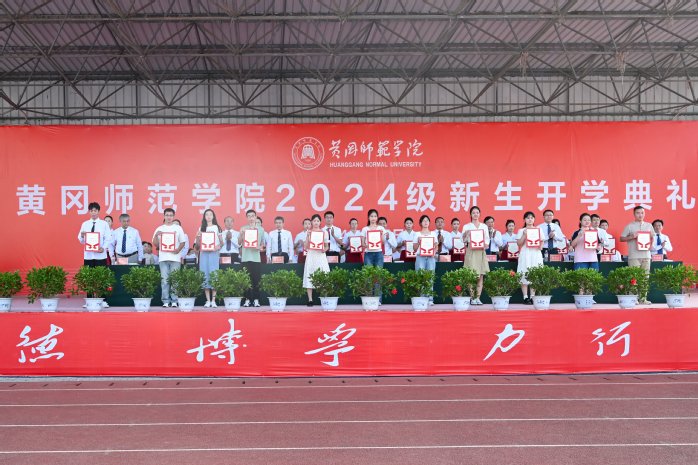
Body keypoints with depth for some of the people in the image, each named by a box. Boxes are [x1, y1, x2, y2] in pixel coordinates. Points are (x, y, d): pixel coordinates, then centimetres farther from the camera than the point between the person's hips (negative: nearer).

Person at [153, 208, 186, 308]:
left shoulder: (178, 228, 9)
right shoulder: (159, 229, 12)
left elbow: (183, 242, 8)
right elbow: (155, 244, 10)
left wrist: (178, 250, -10)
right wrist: (156, 235, -8)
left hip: (175, 258, -1)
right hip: (163, 258, 1)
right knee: (164, 280, -1)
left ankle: (174, 301, 1)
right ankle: (165, 301, 2)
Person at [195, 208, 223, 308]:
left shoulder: (217, 227, 8)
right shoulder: (201, 228, 12)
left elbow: (222, 242, 6)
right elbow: (197, 245, 11)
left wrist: (218, 247, -14)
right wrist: (198, 237, -7)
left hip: (214, 253, -2)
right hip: (204, 253, 2)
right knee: (205, 276, -1)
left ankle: (213, 300, -3)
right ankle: (208, 301, 3)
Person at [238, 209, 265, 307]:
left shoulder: (260, 229, 9)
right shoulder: (243, 228, 5)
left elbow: (262, 243, 14)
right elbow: (239, 243, 4)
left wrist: (260, 247, -6)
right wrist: (241, 234, -12)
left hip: (256, 257, 1)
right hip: (246, 257, -1)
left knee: (256, 280, 0)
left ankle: (256, 299, 6)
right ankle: (247, 299, 5)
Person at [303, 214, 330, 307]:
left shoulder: (324, 232, 8)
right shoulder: (308, 232, 9)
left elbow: (327, 246, 11)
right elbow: (305, 247, 5)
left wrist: (324, 249, -10)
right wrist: (308, 237, -5)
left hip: (321, 255, -1)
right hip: (311, 255, 1)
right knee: (309, 277, -3)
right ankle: (310, 300, 0)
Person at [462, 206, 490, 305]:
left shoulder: (484, 226, 15)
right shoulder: (466, 226, 8)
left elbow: (487, 239, 12)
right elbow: (464, 240, 3)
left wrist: (486, 244, -8)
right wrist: (466, 235, -16)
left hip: (481, 252, 3)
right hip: (471, 252, -3)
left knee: (481, 275, -2)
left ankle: (478, 297, 2)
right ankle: (472, 298, -6)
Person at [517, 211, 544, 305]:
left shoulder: (538, 229, 12)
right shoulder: (521, 231, 7)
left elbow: (542, 241, 11)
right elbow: (519, 243, 0)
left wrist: (541, 246, -8)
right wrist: (524, 235, -11)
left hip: (536, 254, 2)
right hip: (525, 254, -1)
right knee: (524, 275, -6)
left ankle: (532, 297, 4)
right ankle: (525, 297, -4)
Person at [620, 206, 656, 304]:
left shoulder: (649, 225, 14)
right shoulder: (629, 226, 2)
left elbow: (653, 240, 22)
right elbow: (621, 238, 1)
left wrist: (651, 237, 0)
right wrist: (632, 237, -12)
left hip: (646, 255, 4)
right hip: (634, 256, -4)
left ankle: (643, 298, 8)